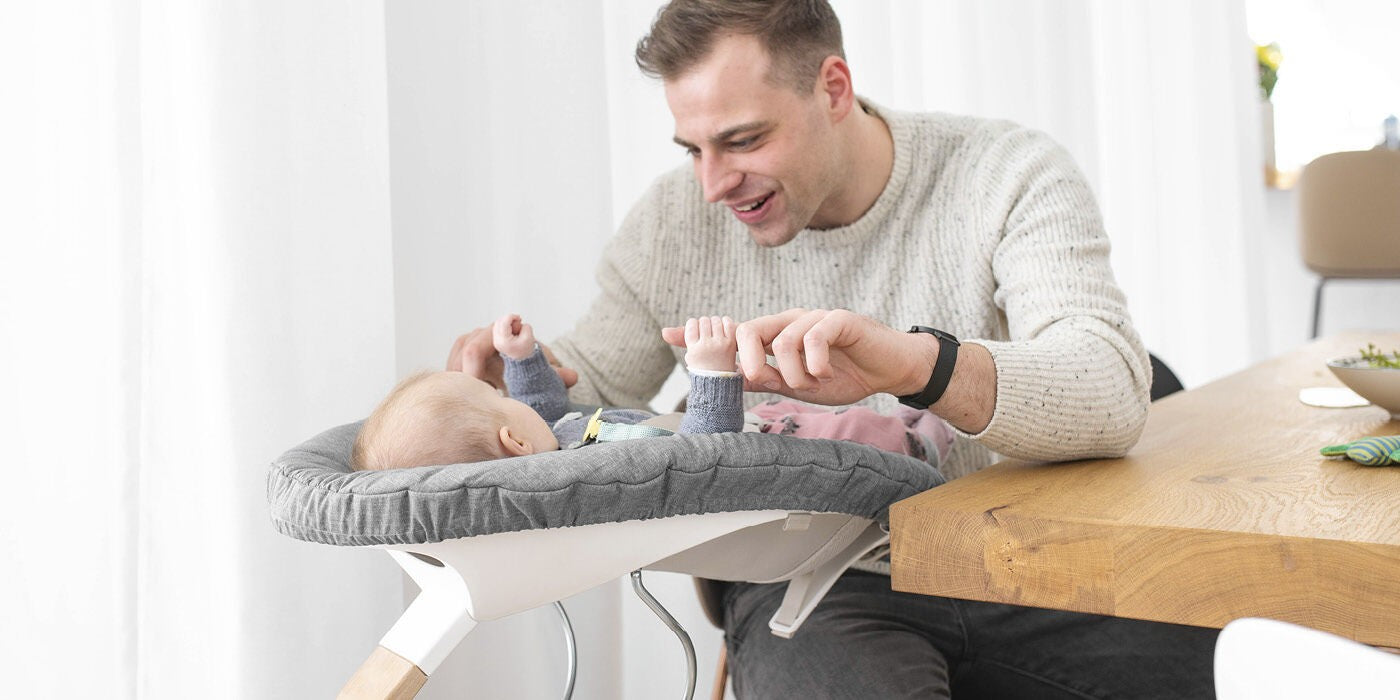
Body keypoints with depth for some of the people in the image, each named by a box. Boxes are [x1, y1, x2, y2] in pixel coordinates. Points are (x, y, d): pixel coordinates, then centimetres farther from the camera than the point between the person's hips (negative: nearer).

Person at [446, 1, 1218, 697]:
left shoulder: (1008, 176, -7)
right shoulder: (677, 218, 0)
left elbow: (1111, 393, -21)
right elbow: (594, 382, 13)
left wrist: (914, 362, -41)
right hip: (806, 584, 0)